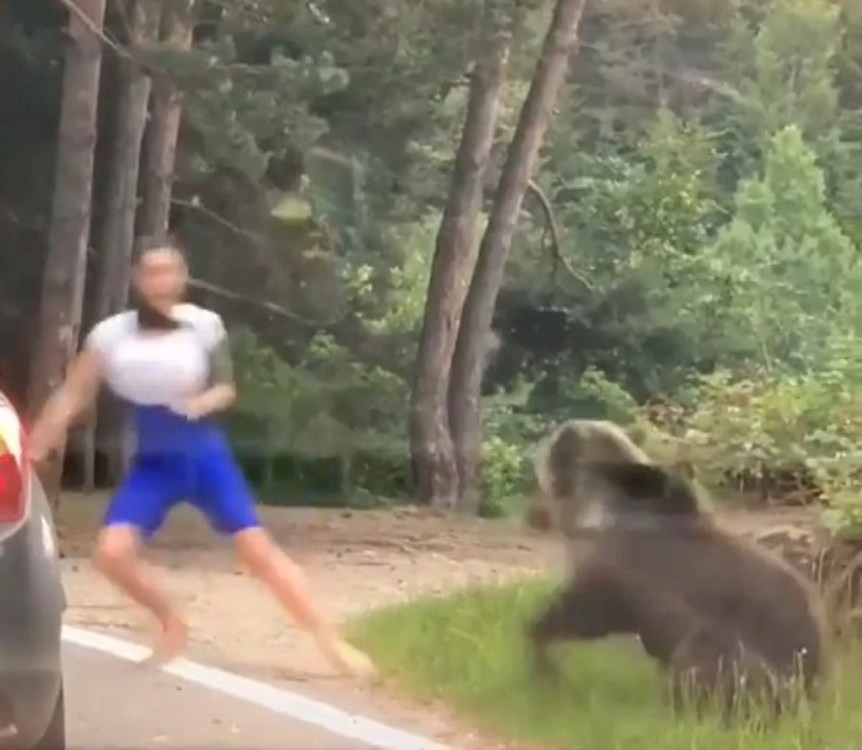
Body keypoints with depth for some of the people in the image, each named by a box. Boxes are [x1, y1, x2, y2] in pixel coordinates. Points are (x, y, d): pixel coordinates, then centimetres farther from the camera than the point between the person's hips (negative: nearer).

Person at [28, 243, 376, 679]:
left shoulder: (204, 325, -9)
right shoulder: (111, 335, -9)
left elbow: (227, 389, 3)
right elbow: (72, 396, -1)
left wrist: (203, 402, -20)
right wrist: (32, 451, -2)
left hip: (206, 458, -1)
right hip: (153, 464, 1)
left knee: (257, 547, -11)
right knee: (112, 552, -18)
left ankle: (328, 639, -1)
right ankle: (172, 626, 8)